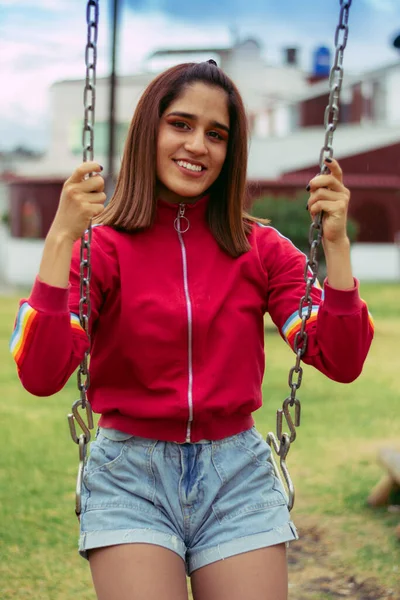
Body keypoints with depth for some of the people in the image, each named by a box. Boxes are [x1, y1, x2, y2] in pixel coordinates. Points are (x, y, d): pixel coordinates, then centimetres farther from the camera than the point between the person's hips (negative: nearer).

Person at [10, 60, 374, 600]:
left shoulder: (263, 250, 2)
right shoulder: (102, 247, -6)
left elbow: (342, 363, -5)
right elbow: (40, 374, -18)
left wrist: (336, 243, -14)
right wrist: (61, 238, -24)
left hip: (237, 475, 2)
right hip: (131, 477, -2)